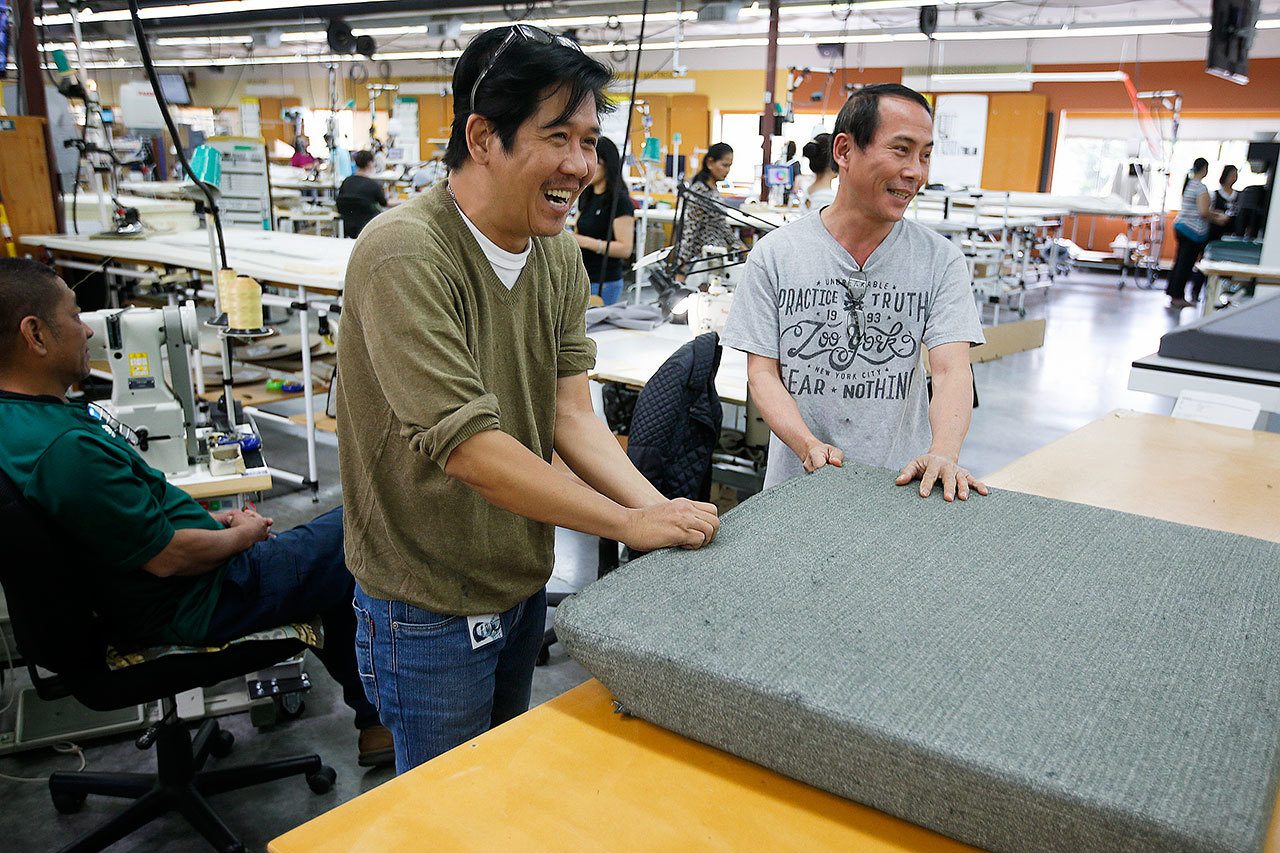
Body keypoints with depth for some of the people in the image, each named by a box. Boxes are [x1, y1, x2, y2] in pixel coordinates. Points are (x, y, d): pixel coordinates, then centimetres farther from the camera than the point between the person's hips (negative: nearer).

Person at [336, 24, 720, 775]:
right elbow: (469, 448, -30)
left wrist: (658, 506, -20)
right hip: (431, 609, -7)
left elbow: (571, 413, -5)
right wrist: (631, 522, -26)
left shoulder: (560, 254, -2)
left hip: (524, 580, 7)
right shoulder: (405, 256, -26)